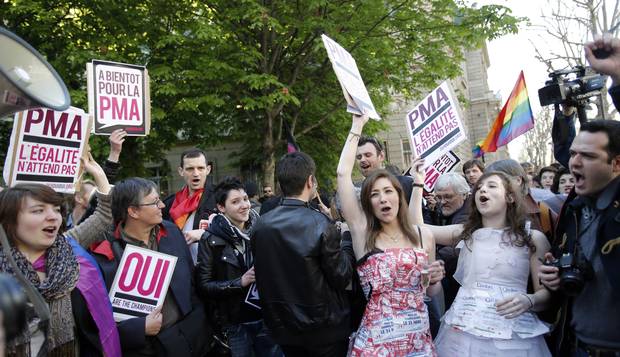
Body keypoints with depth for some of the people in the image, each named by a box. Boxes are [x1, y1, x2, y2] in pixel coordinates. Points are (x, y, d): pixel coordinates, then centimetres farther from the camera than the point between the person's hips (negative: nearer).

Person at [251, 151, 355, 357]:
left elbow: (262, 278, 5)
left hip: (283, 329, 5)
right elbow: (341, 278, -15)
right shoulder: (321, 225, -20)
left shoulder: (260, 225, -5)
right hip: (324, 329, -4)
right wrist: (347, 242, -1)